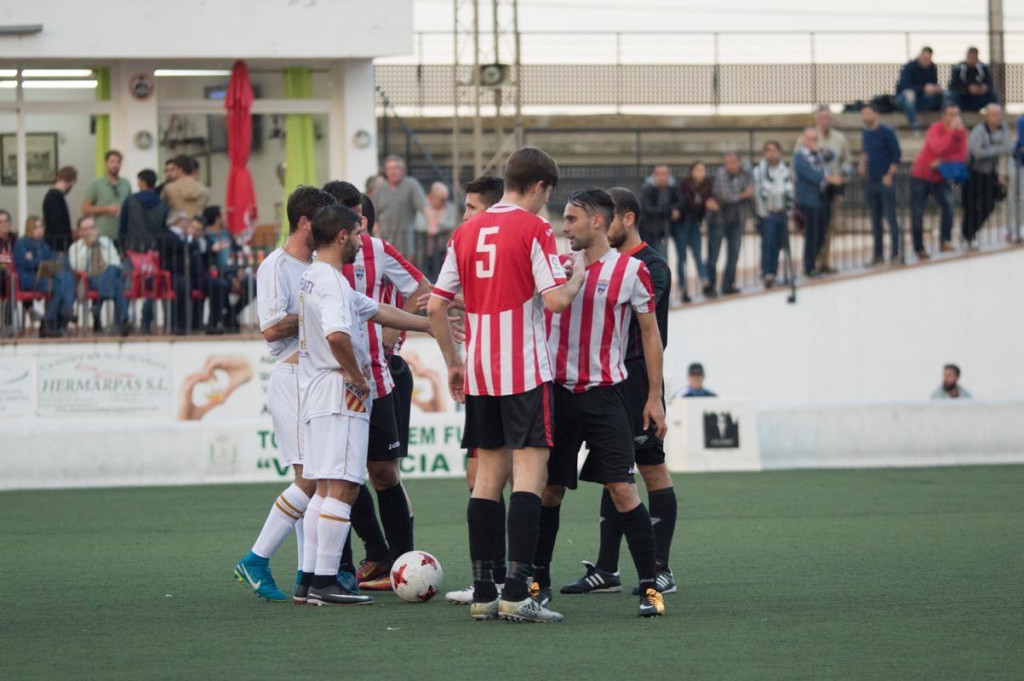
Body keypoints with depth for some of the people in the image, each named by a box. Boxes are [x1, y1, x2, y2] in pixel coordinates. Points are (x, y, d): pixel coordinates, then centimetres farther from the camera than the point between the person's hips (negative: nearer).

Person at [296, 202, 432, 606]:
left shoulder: (311, 279, 18)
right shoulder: (331, 282, -15)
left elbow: (377, 311, 25)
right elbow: (337, 335, -32)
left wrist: (429, 325, 29)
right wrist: (357, 376, -18)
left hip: (316, 397, 10)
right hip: (340, 396, -10)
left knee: (324, 489, 14)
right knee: (342, 488, -10)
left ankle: (308, 577, 15)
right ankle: (326, 583, -12)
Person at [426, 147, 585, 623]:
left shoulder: (467, 231, 11)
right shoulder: (533, 229, -7)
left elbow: (435, 306, 11)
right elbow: (555, 300, -15)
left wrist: (453, 362, 20)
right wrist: (578, 279, 5)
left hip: (479, 372, 6)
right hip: (525, 370, -6)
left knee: (488, 475, 11)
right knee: (529, 472, -7)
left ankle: (483, 593, 10)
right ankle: (516, 594, -17)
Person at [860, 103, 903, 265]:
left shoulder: (886, 132, -7)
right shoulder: (865, 133, 12)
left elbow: (897, 155, -8)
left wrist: (889, 175, -14)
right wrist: (862, 164, 5)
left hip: (885, 181, -6)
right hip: (870, 182, 6)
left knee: (891, 218, -6)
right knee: (875, 220, 9)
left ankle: (895, 254, -4)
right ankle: (878, 254, 14)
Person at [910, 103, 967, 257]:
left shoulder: (961, 132, -4)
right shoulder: (936, 128, -20)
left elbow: (961, 156, -8)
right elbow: (937, 148, -38)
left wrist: (942, 161, -21)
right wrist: (951, 130, -37)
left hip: (940, 178, 3)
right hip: (921, 176, -3)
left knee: (949, 203, -23)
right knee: (917, 215, 0)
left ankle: (945, 241, -20)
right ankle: (919, 249, 13)